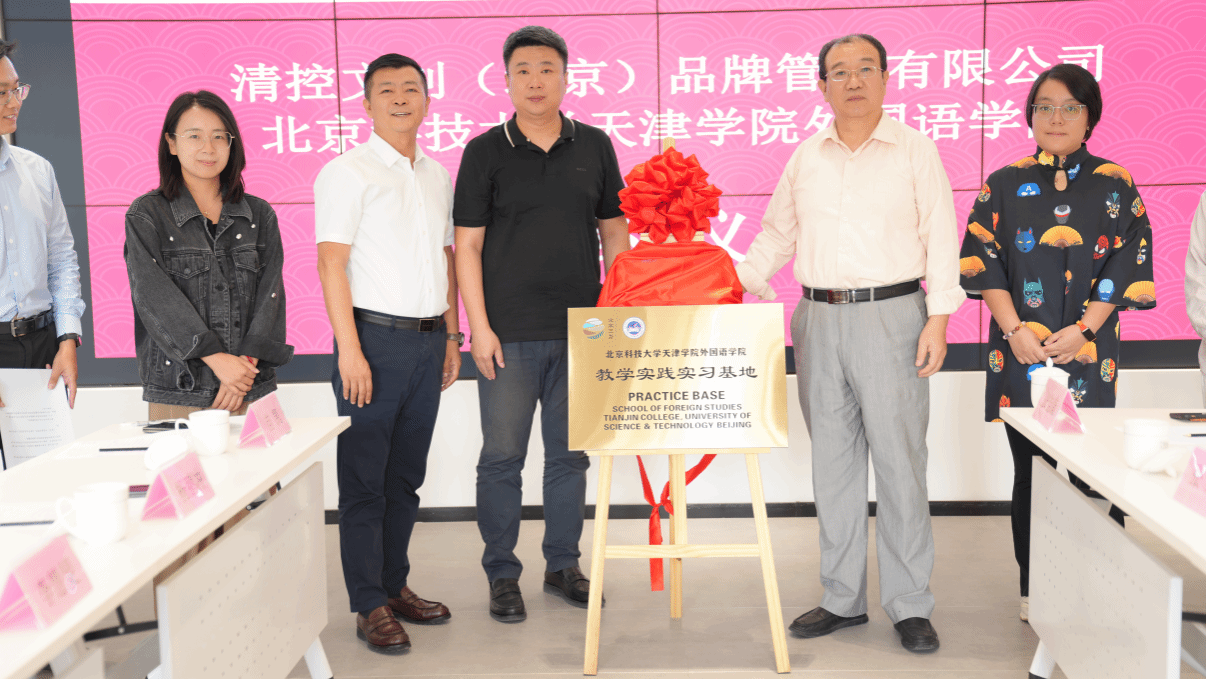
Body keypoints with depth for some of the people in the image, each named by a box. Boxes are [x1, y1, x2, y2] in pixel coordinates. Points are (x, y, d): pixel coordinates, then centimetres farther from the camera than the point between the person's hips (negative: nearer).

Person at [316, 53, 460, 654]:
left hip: (428, 341, 6)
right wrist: (350, 350, -16)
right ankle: (369, 605, 8)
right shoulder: (346, 172, -4)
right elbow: (331, 264, -10)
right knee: (364, 479, 0)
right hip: (375, 337, -6)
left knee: (407, 475, 13)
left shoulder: (437, 175, 15)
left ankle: (395, 585, 25)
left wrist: (451, 336, 14)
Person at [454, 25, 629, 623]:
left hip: (581, 330, 3)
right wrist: (478, 326, -9)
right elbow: (467, 244, -2)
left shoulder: (594, 146, 8)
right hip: (509, 333, -2)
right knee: (502, 456, 4)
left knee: (571, 453, 11)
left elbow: (613, 232, 11)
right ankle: (502, 576, 18)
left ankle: (563, 565, 26)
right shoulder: (485, 152, 0)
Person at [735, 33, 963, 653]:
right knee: (833, 462, 8)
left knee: (899, 462, -2)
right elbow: (777, 233, 18)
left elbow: (941, 237, -2)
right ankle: (842, 599, 19)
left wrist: (938, 319, -10)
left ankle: (910, 606, 9)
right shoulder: (805, 157, 12)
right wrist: (742, 282, 3)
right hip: (819, 319, 4)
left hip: (891, 316, -4)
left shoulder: (915, 150, 2)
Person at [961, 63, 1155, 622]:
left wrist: (1081, 329, -11)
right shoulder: (1005, 184, 8)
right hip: (1020, 351, 1)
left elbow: (1127, 266, 0)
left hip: (1087, 351, 0)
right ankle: (1035, 589, 16)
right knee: (1031, 467, 5)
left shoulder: (1114, 186, 6)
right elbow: (984, 261, 2)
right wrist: (1015, 330, -10)